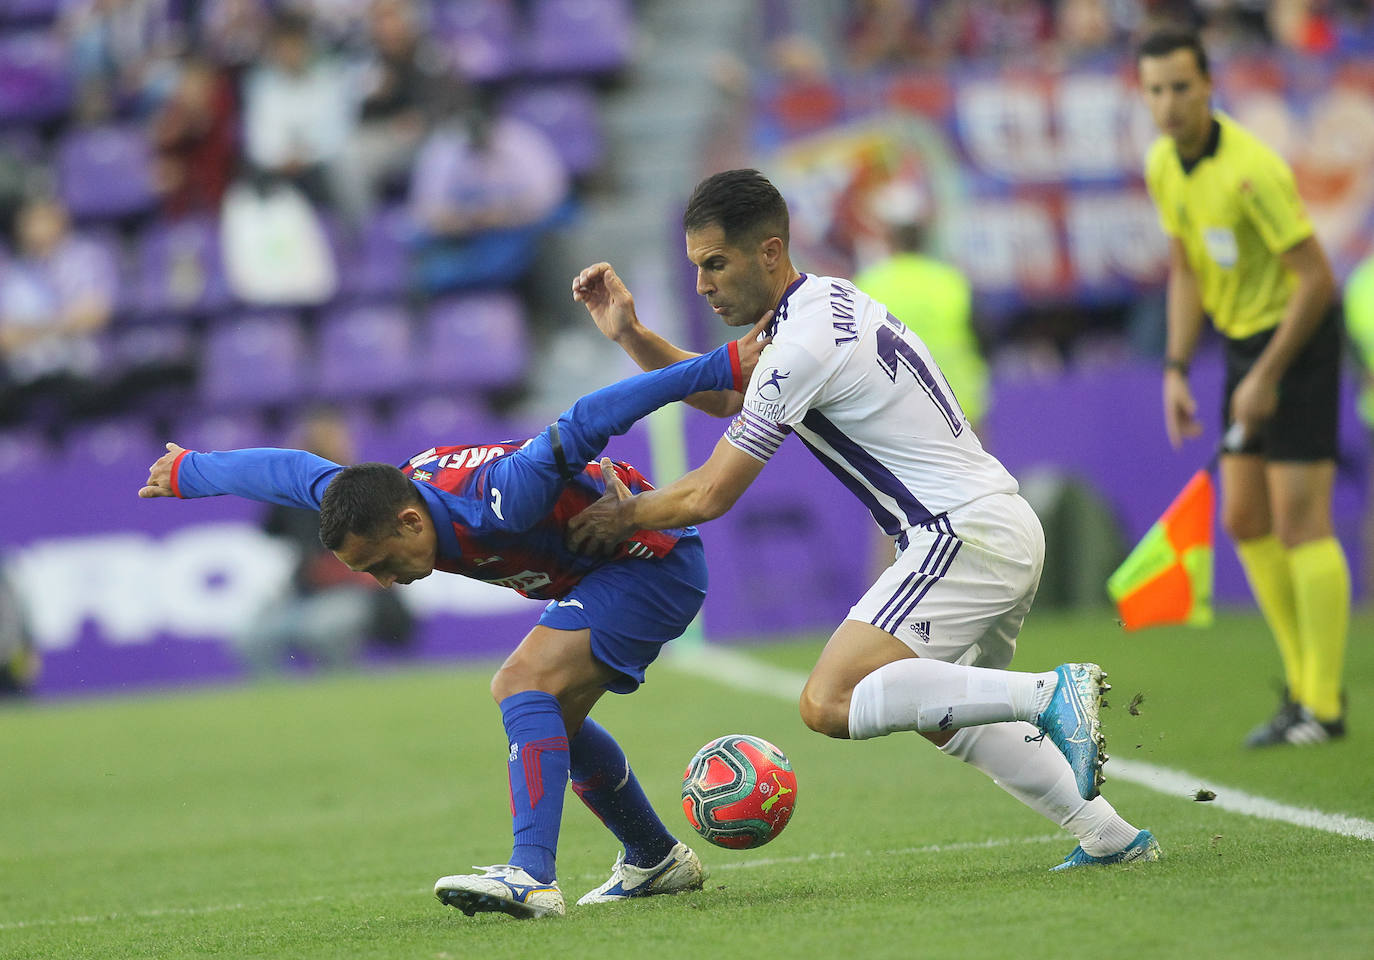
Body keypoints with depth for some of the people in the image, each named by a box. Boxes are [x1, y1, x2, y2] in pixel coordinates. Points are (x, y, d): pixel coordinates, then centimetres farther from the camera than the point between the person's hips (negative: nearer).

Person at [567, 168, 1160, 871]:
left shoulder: (803, 346, -16)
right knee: (944, 720, 28)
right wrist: (629, 334, 15)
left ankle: (1051, 694, -23)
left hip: (964, 536, -10)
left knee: (828, 703, -21)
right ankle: (1110, 836, 25)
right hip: (1008, 527, 10)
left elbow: (709, 496, -9)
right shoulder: (828, 300, 14)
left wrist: (626, 514, 8)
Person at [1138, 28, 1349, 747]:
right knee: (1243, 520, 8)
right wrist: (1176, 369, 6)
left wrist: (1268, 376, -19)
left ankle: (1323, 707, -6)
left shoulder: (1250, 170, -24)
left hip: (1297, 340, -9)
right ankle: (1304, 686, 18)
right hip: (1243, 340, 9)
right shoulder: (1162, 165, 2)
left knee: (1299, 522, -10)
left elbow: (1316, 278, -22)